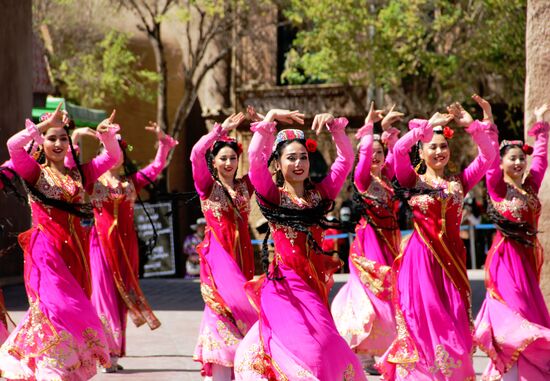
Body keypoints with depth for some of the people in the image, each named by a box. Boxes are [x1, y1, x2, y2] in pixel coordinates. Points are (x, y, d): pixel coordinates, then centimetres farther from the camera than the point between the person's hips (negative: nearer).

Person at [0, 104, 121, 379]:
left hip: (74, 250, 5)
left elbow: (113, 157, 11)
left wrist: (108, 136, -9)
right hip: (45, 251, -5)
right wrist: (48, 123, -17)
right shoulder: (35, 172, 0)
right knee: (56, 308, -14)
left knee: (73, 310, 7)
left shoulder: (78, 174, 12)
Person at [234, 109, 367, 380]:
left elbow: (346, 158, 5)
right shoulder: (273, 195, 0)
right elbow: (255, 159, -16)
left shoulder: (319, 193, 10)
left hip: (315, 282, 4)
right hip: (285, 283, -4)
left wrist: (333, 125, -7)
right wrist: (271, 119, -20)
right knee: (309, 347, -17)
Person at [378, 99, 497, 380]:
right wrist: (427, 126, -16)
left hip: (451, 257, 3)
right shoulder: (413, 181, 3)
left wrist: (471, 125, -7)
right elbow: (399, 151, -14)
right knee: (423, 319, -5)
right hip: (421, 258, -3)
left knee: (454, 323, 3)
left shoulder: (458, 182, 11)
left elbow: (488, 156, 3)